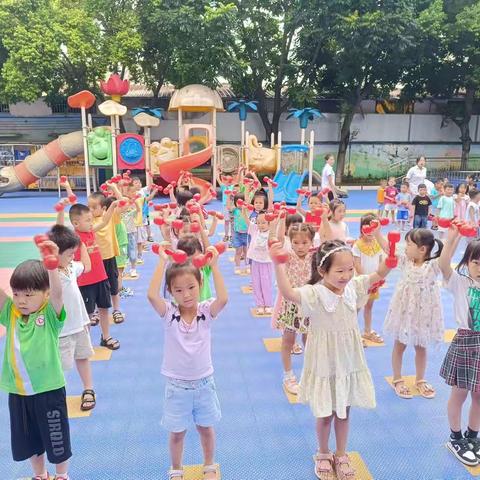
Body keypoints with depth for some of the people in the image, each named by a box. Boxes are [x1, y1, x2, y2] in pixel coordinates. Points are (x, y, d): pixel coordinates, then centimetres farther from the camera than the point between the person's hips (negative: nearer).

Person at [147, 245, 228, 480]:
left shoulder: (206, 311, -12)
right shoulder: (169, 313, -13)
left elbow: (223, 298, -33)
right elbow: (151, 295, -32)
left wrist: (214, 265, -32)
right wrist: (162, 262, -30)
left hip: (204, 382, 1)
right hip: (177, 385, 0)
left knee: (206, 427, 19)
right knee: (177, 432, 15)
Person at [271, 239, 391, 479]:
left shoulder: (353, 286, -7)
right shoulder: (314, 294, -24)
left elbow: (379, 274, 2)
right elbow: (288, 293, -41)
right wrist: (278, 264, -52)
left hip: (349, 363, 4)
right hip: (325, 365, -4)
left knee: (344, 412, 20)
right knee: (325, 415, 14)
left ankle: (341, 455, 41)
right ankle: (323, 455, 40)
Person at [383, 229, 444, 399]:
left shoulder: (433, 265, -15)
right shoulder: (405, 260, -6)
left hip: (423, 312, -2)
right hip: (404, 310, 2)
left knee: (421, 347, 16)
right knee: (399, 345, 13)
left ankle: (420, 380, 36)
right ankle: (397, 379, 30)